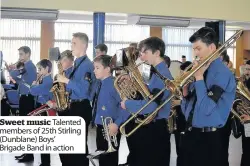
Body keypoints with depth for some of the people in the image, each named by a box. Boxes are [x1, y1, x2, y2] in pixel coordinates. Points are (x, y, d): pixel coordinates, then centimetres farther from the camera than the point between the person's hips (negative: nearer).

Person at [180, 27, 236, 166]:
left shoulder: (222, 73, -14)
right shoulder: (202, 69, 8)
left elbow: (207, 109, -24)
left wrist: (199, 77, -16)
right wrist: (185, 92, -6)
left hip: (208, 139, -7)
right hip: (190, 134, 8)